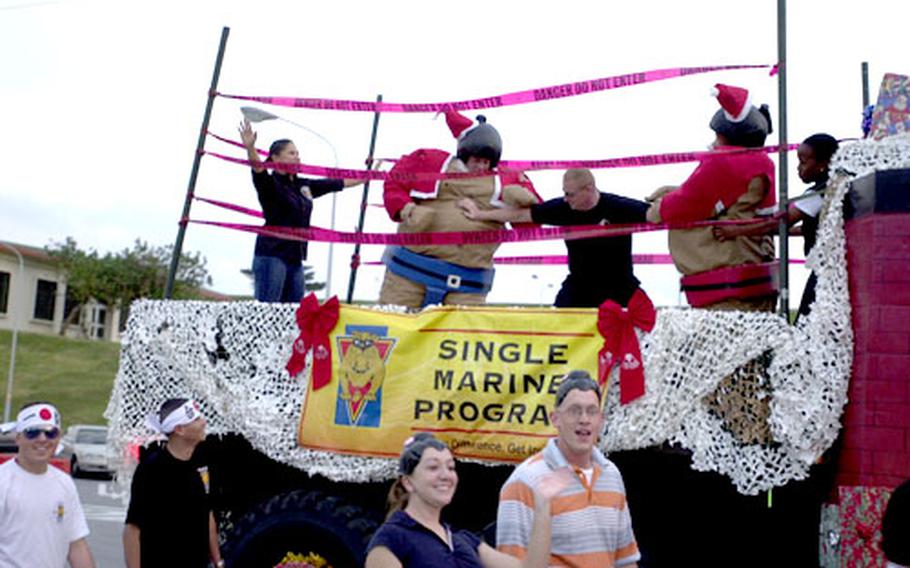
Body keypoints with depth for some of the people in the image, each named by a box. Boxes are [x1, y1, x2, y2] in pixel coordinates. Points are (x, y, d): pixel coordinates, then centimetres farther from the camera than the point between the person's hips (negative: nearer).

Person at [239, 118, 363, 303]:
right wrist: (250, 148, -46)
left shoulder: (304, 186, 14)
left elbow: (340, 183, 22)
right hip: (271, 255, -7)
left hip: (295, 258, 7)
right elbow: (258, 168, -27)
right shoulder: (269, 183, -5)